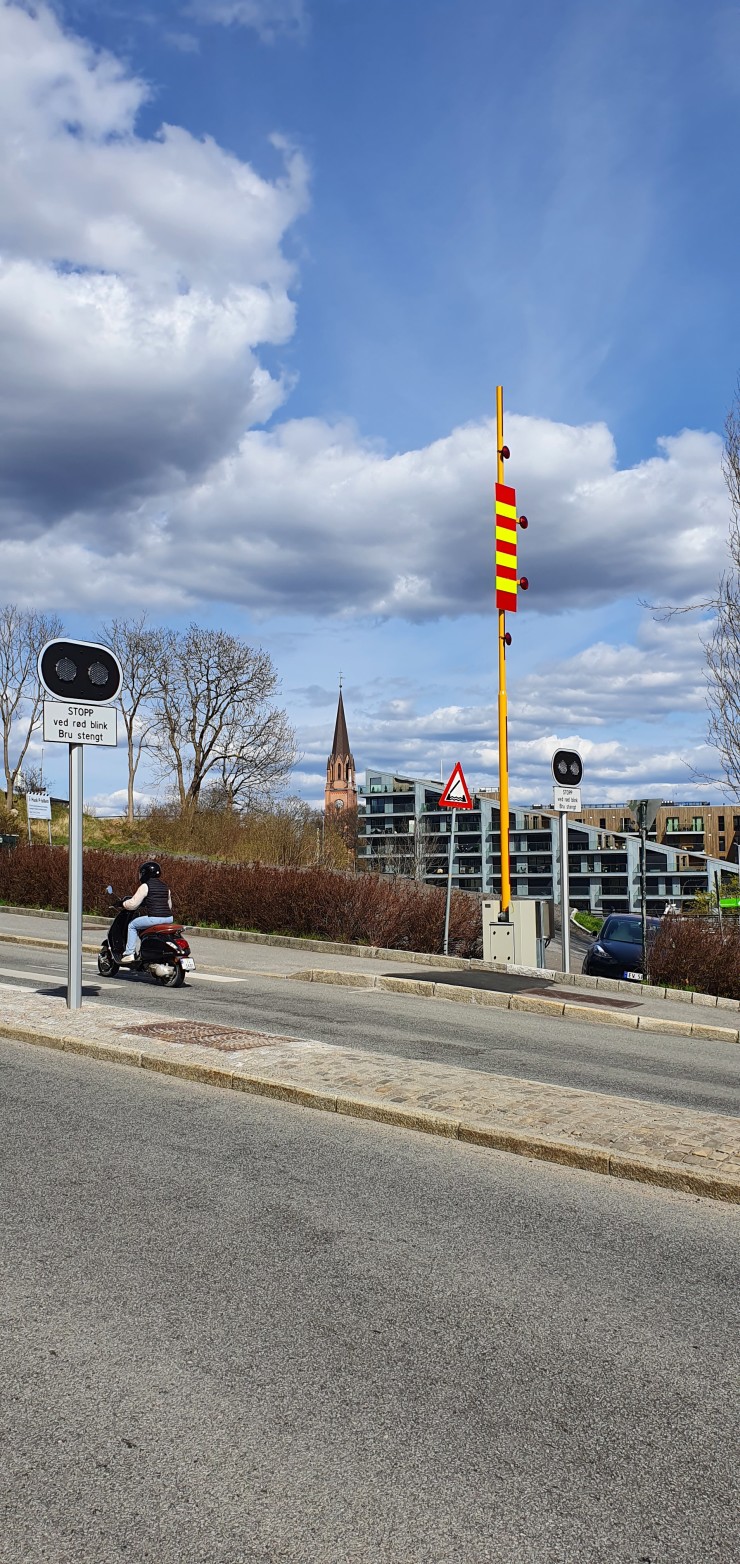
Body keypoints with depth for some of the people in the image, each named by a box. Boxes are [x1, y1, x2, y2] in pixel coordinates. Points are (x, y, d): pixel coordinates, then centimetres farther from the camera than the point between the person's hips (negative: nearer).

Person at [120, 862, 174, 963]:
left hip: (154, 918, -7)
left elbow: (133, 904, -3)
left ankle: (129, 953, 4)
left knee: (132, 925, 12)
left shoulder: (145, 886, -2)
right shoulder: (165, 887, 18)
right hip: (168, 918, 7)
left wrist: (124, 903, 16)